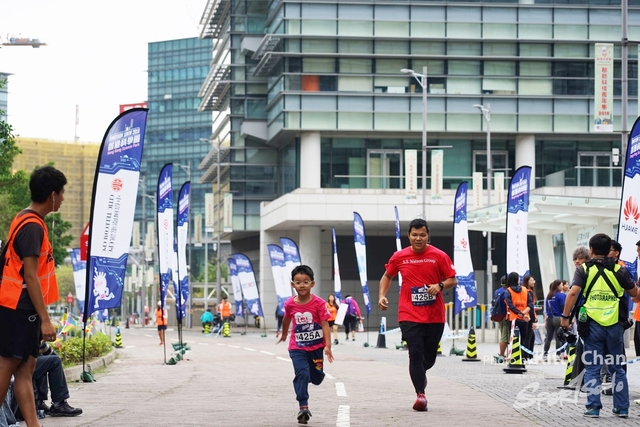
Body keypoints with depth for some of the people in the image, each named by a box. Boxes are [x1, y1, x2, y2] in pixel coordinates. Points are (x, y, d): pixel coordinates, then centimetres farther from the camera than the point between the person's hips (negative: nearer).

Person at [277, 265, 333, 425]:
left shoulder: (318, 303, -14)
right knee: (302, 374, -18)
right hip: (297, 348, 0)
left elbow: (325, 324, -15)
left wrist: (328, 346, -23)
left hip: (316, 346, 0)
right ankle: (303, 407, -18)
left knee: (317, 378, 13)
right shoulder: (290, 304, -7)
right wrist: (284, 335, 30)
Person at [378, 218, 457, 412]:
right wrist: (382, 295, 3)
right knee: (415, 354, -12)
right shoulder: (399, 257, 2)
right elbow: (387, 276, 18)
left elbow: (453, 280, 2)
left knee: (429, 357, 12)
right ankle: (420, 395, -11)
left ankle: (419, 373, 46)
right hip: (409, 315, -1)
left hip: (435, 316, 1)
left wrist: (440, 285, -19)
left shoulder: (439, 256, -3)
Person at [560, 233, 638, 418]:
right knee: (618, 367, 13)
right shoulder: (619, 270, 3)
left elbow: (573, 293, -13)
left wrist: (565, 316, -7)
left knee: (592, 368, 5)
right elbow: (634, 293, 14)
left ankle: (593, 407, 0)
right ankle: (622, 407, 14)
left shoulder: (584, 269, -1)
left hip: (592, 325, -1)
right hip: (614, 325, 2)